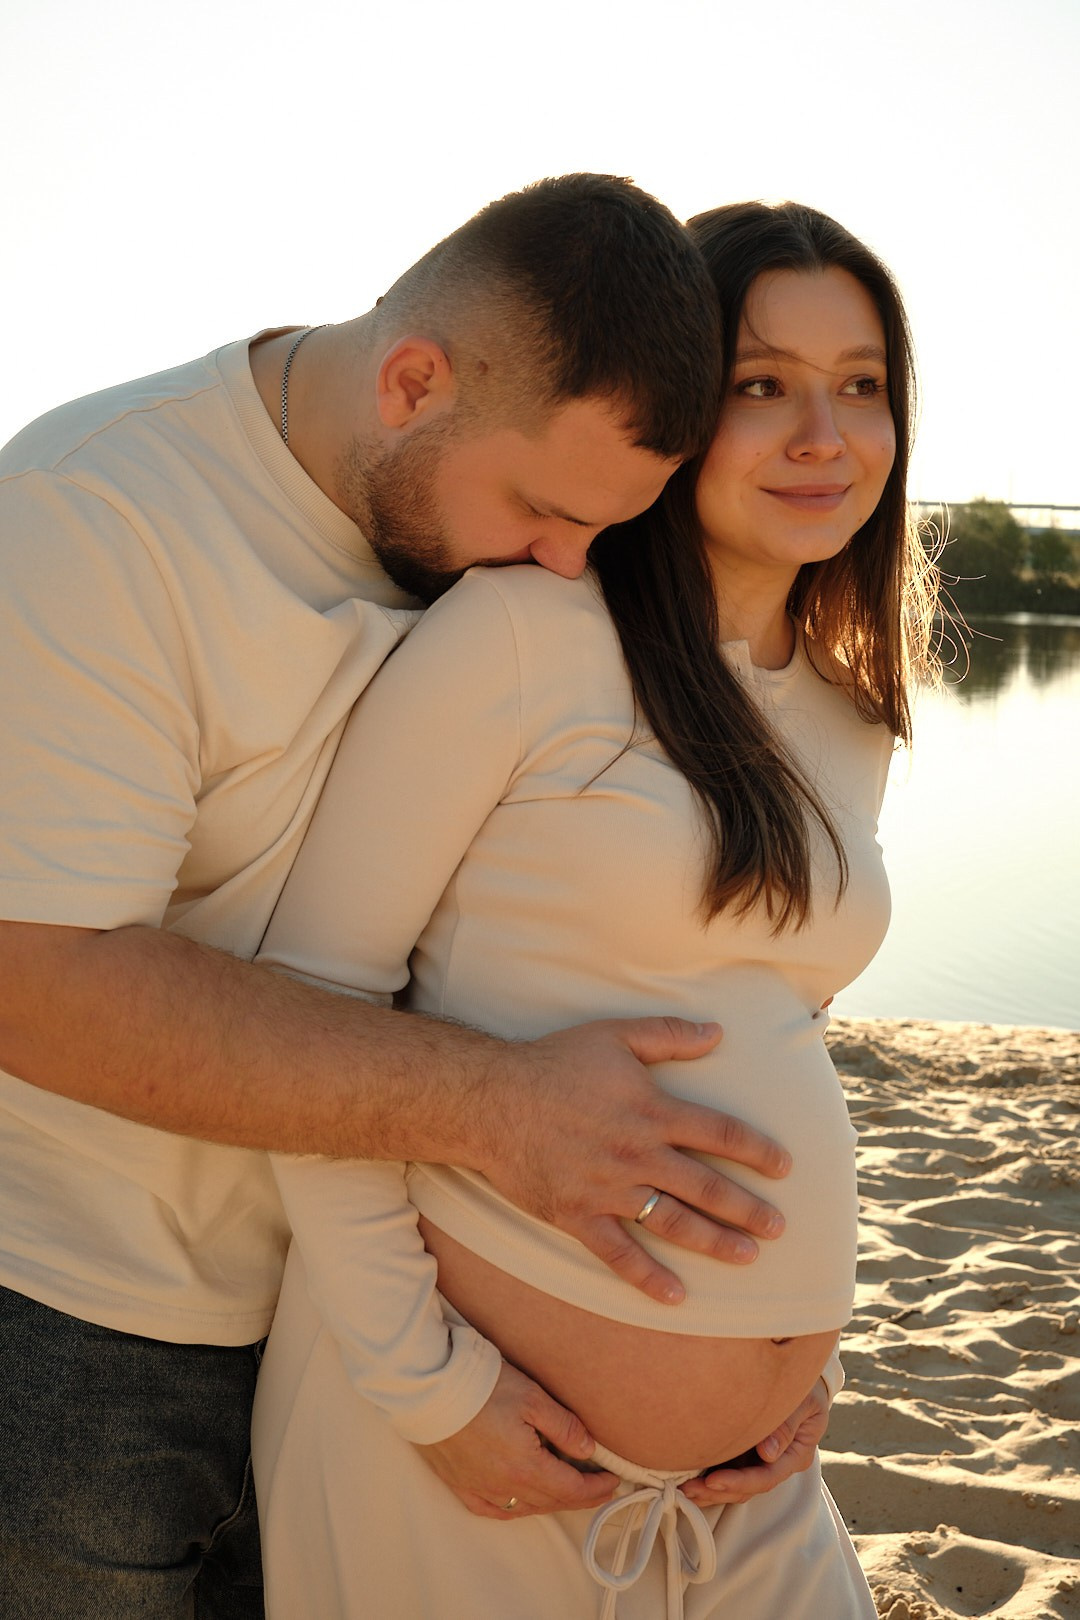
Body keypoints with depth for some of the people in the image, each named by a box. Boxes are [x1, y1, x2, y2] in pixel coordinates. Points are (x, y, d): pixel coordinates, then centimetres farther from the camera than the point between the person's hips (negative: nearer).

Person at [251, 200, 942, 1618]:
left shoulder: (850, 730, 9)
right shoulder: (525, 632, -12)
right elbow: (310, 990, -12)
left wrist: (802, 1348, 10)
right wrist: (427, 1385, -13)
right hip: (473, 1430, -6)